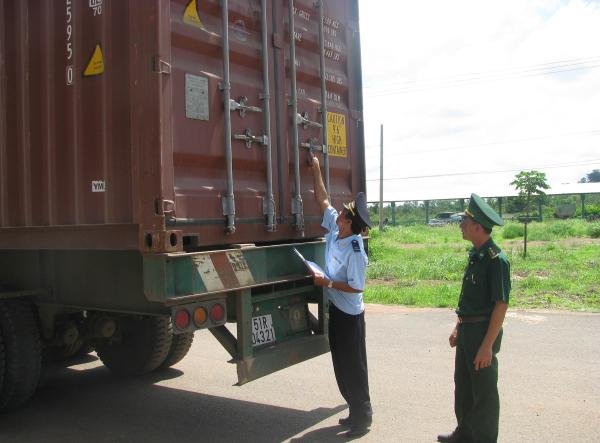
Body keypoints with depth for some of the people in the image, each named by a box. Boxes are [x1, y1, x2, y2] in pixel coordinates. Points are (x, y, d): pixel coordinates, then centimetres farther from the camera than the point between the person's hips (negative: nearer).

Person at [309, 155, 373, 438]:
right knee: (341, 365, 17)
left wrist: (327, 282, -20)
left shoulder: (354, 250, -25)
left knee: (353, 367, 3)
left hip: (349, 314, -9)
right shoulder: (335, 229, -3)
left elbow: (356, 287, -21)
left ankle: (362, 418, 18)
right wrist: (316, 171, 9)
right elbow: (322, 200, 8)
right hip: (335, 309, 9)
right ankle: (357, 411, 31)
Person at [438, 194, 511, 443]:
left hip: (483, 331, -9)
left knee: (484, 391, 6)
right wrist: (458, 328, 18)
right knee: (463, 385, 20)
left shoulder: (496, 259, -19)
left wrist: (488, 345, -21)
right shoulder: (475, 255, 8)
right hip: (467, 329, 9)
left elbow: (501, 305, -21)